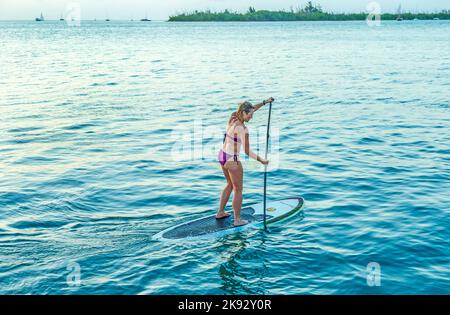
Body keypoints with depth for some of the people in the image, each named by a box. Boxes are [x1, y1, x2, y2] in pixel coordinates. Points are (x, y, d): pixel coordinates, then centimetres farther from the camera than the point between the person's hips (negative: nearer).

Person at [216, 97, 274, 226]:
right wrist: (261, 160, -11)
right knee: (238, 190, 9)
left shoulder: (233, 116, 0)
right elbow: (247, 151, -22)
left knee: (230, 184, 27)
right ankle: (237, 220, 18)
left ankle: (220, 213, 35)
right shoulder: (243, 129, -23)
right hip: (232, 160, -9)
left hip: (222, 156, 9)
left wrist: (265, 102, 17)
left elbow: (251, 109, 18)